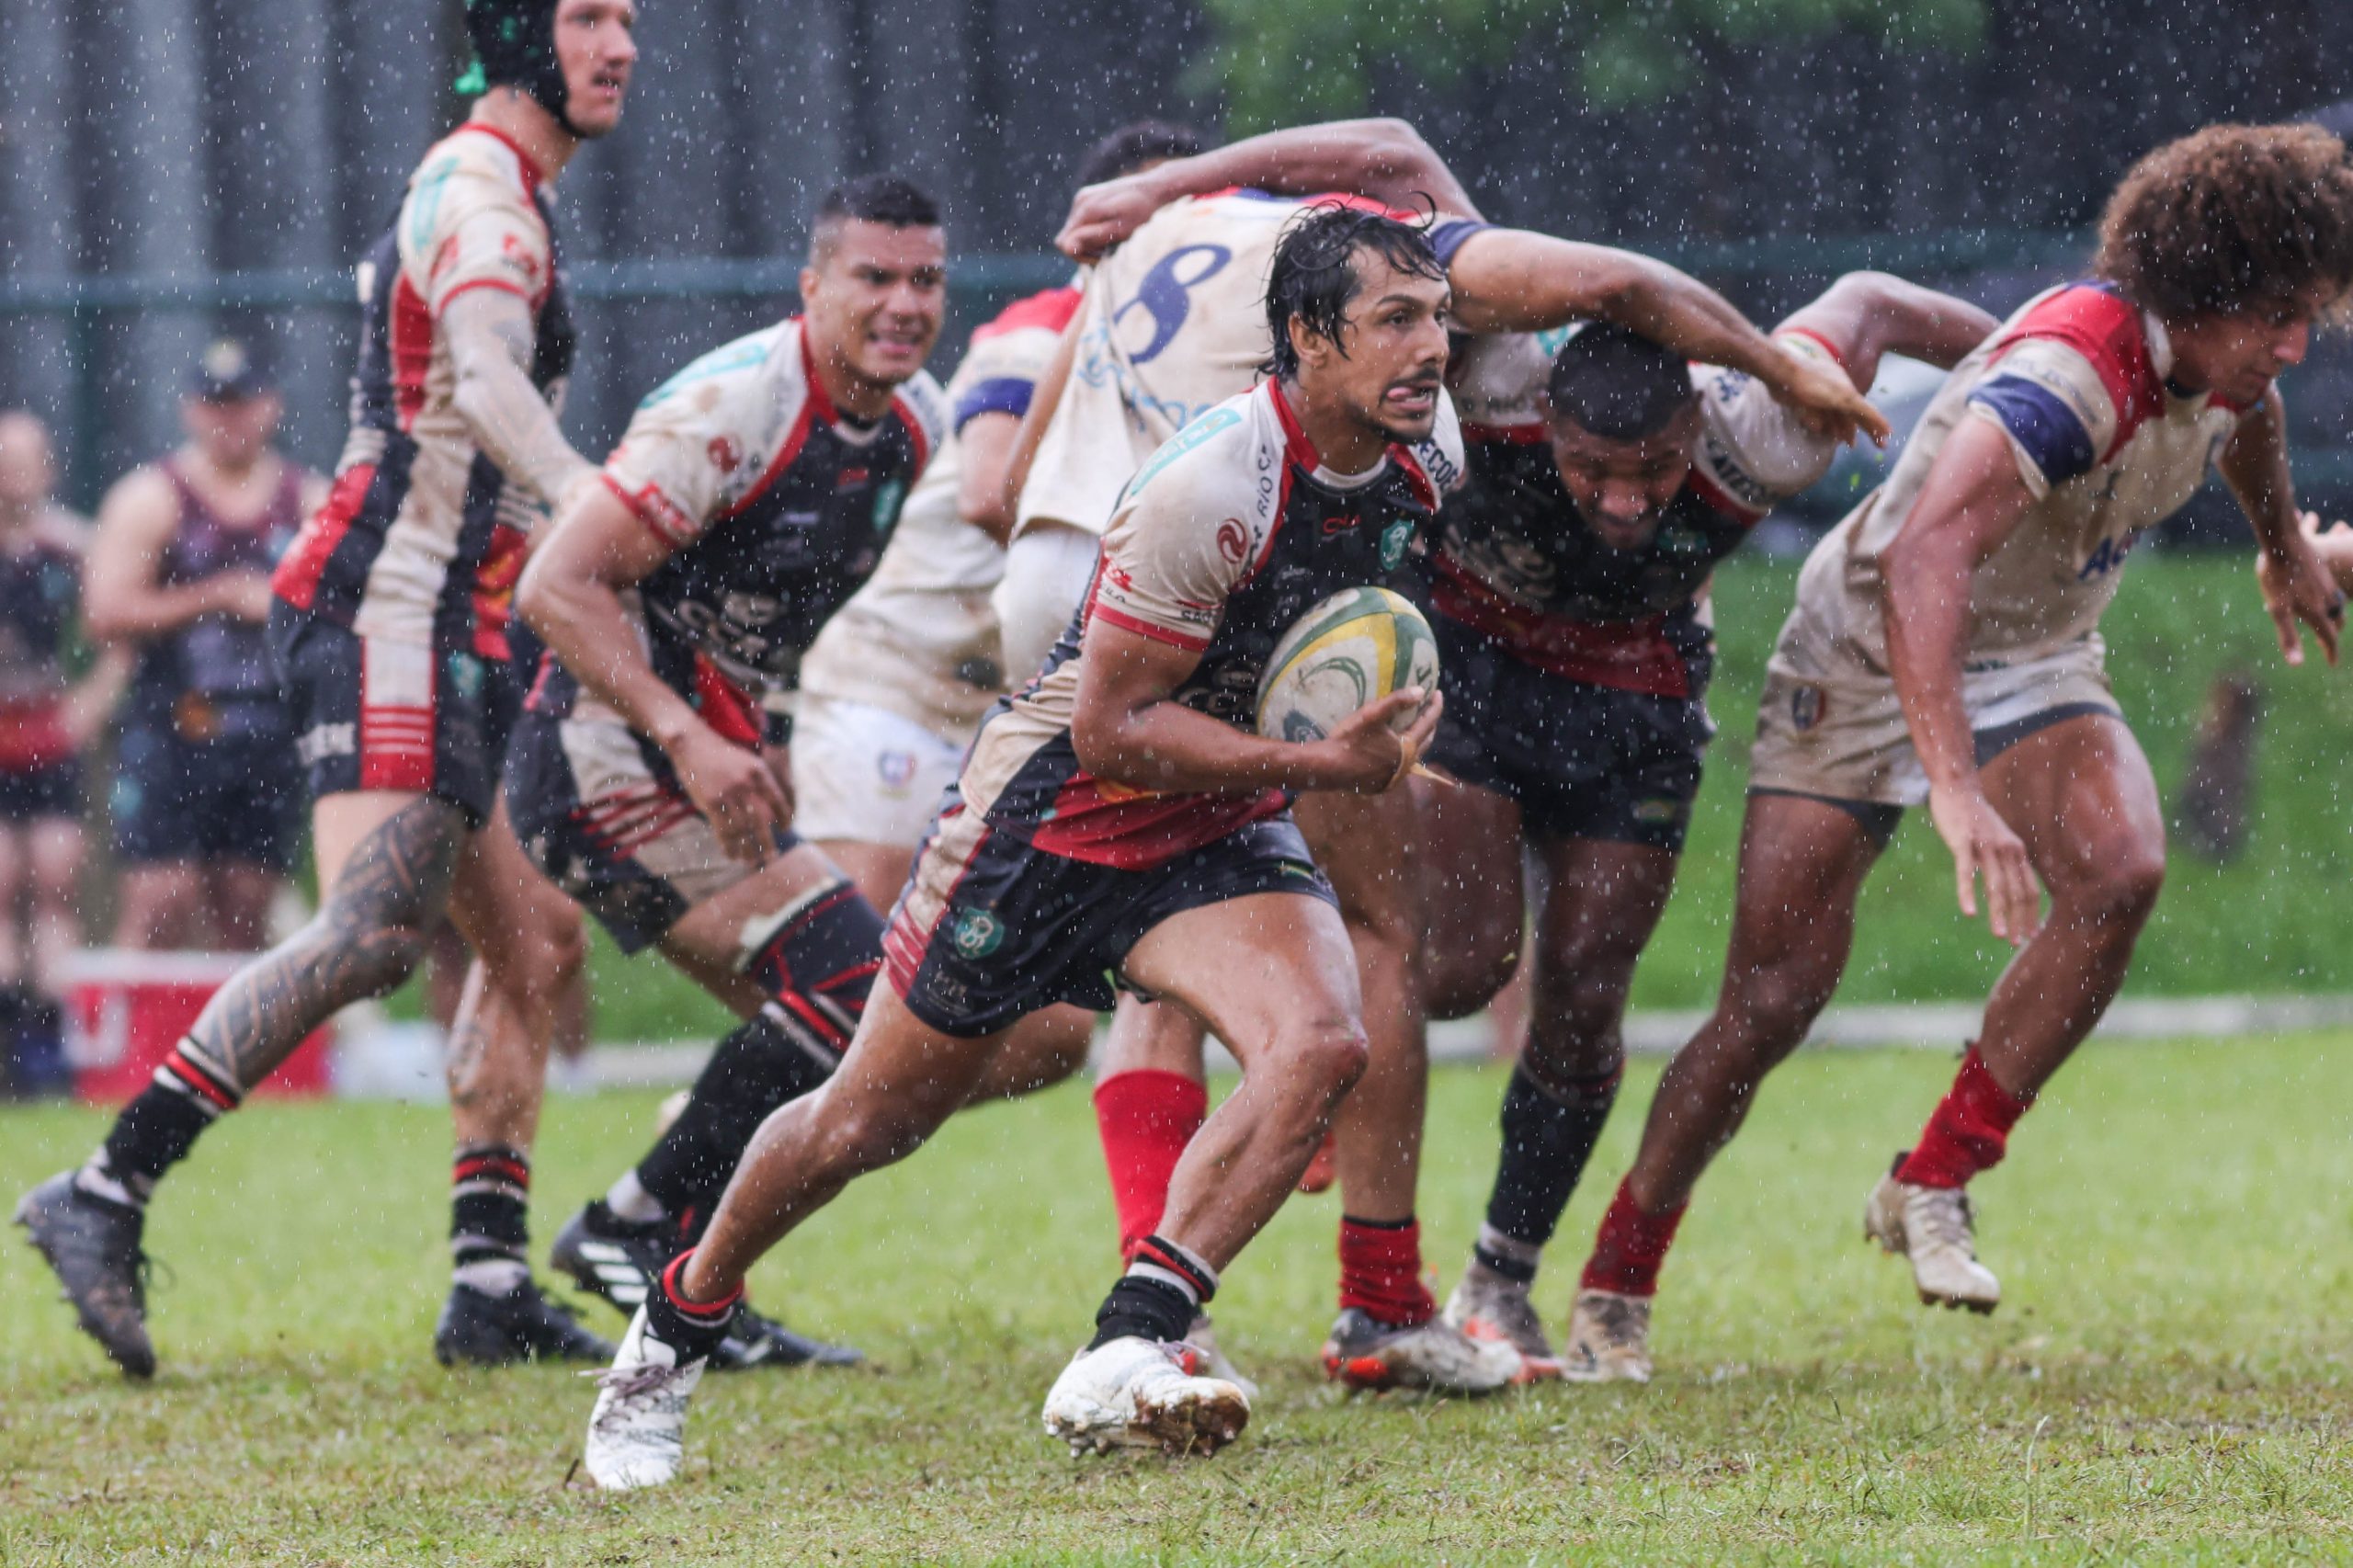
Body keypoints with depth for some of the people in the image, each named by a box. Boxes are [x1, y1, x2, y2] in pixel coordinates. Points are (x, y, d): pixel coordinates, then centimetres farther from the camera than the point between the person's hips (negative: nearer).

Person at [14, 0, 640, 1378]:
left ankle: (491, 1289, 8)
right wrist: (591, 506, -47)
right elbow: (485, 377, -31)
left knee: (535, 941, 10)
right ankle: (108, 1197, -26)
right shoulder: (480, 192, -11)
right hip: (389, 614, -11)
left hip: (433, 632, 11)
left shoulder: (501, 192, 21)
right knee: (373, 931, -23)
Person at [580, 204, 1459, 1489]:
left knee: (1322, 1043, -25)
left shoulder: (1420, 450, -7)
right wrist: (1319, 764, -29)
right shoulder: (1210, 486, -30)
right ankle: (676, 1325, 34)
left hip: (1217, 834, 5)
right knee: (868, 1122, 8)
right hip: (1050, 809, -5)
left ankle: (1121, 1365, -27)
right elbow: (1110, 729, -26)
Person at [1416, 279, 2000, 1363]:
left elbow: (1867, 304, -11)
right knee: (1460, 965, -18)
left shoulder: (1755, 445, -30)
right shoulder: (1494, 387, -37)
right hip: (1468, 655, -2)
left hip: (1638, 699, 2)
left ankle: (1501, 1283, 17)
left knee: (1582, 997, 0)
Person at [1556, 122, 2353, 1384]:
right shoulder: (2070, 372, -36)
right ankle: (1613, 1290, 10)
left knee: (2119, 872, -24)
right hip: (1865, 656, -6)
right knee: (1771, 1001, -8)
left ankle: (1931, 1187, -11)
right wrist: (1957, 788, -60)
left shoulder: (2220, 363, -9)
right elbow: (1924, 558, -50)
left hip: (2031, 662, 7)